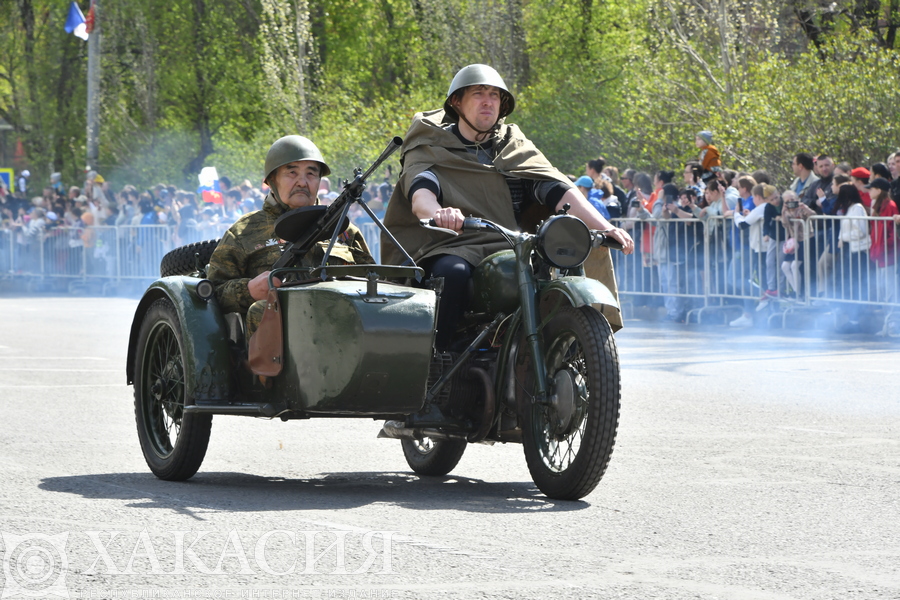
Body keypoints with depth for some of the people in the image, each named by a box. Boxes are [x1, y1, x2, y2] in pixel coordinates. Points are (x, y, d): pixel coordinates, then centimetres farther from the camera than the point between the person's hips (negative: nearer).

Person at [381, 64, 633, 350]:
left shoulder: (516, 149, 20)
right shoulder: (429, 149, 10)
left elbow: (559, 190, 5)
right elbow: (420, 196, -12)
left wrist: (606, 227, -13)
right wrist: (438, 214, -38)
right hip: (451, 248, -3)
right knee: (454, 273, -38)